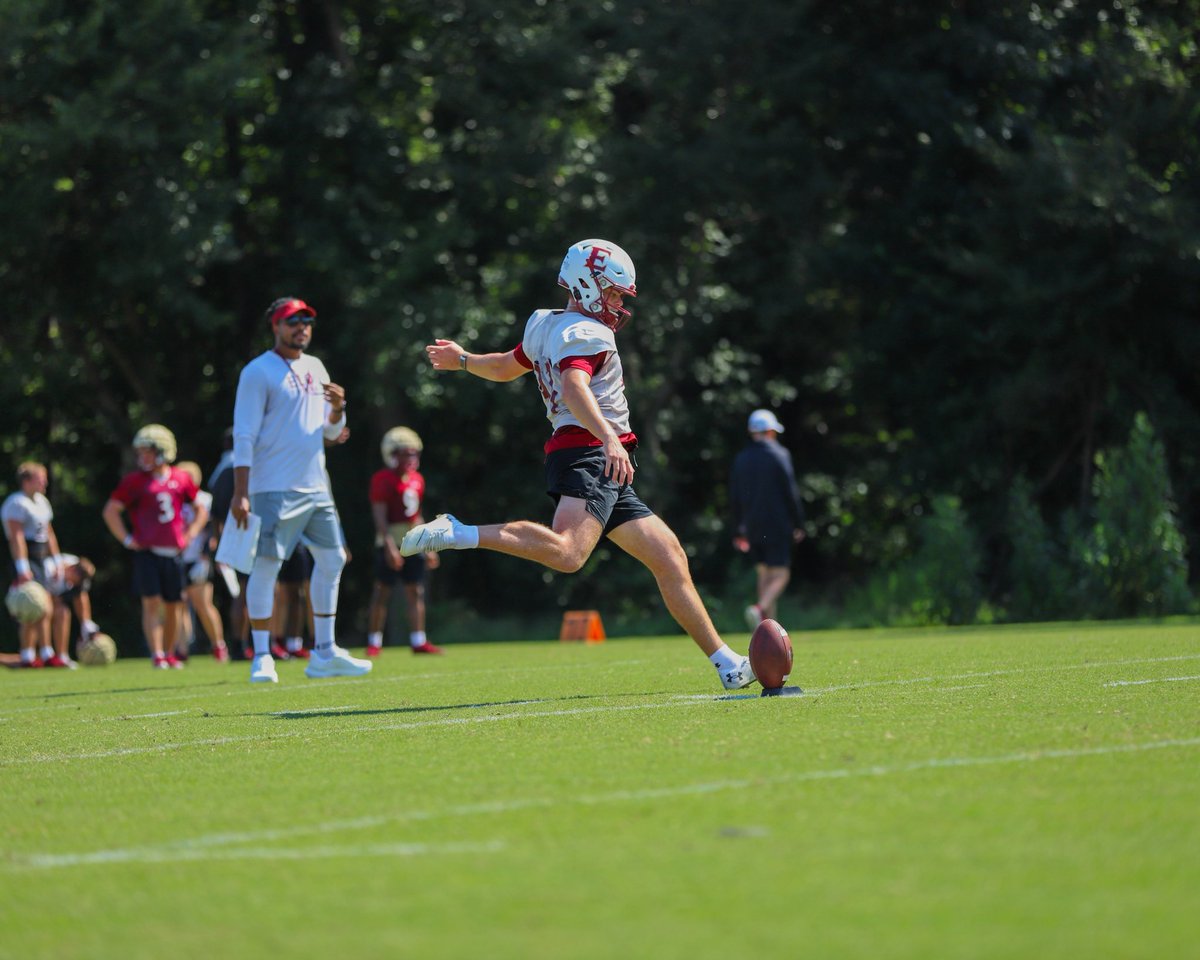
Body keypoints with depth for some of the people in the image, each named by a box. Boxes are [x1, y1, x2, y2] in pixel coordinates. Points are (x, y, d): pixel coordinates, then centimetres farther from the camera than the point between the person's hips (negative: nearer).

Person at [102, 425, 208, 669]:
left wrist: (190, 533, 7)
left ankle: (169, 654, 21)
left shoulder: (181, 479, 6)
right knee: (151, 603, -10)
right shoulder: (134, 481, -2)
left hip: (173, 553, 3)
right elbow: (110, 511, 1)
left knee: (173, 605, 8)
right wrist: (127, 539, -5)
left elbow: (201, 509, 19)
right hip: (147, 553, -3)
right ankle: (156, 655, -10)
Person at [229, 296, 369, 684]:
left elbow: (330, 432, 18)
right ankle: (262, 658, -4)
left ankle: (324, 653, 14)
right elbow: (244, 435, -11)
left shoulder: (315, 369, 15)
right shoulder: (258, 372, -7)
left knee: (331, 560, 7)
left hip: (316, 487, 8)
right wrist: (241, 493, -18)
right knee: (267, 565, -8)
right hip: (275, 488, -8)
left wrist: (337, 409, -5)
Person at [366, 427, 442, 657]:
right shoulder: (383, 479, -11)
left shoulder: (417, 480, 12)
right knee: (382, 591, -2)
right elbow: (379, 516, -16)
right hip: (391, 541, -7)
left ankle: (418, 641, 7)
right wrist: (389, 546, -23)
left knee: (416, 591, 5)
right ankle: (374, 642, 4)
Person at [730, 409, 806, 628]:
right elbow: (790, 492, -7)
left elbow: (734, 497, 12)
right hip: (777, 525, -5)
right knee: (780, 575, -5)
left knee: (764, 575, 13)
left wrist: (738, 531, 17)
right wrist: (798, 523, 0)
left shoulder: (740, 459, 10)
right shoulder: (779, 454, -6)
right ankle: (759, 608, -29)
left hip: (752, 526, 5)